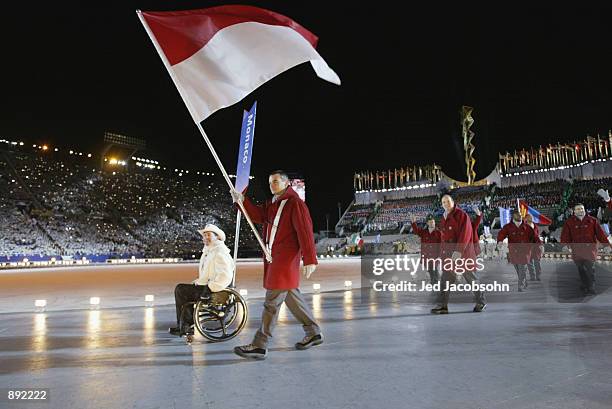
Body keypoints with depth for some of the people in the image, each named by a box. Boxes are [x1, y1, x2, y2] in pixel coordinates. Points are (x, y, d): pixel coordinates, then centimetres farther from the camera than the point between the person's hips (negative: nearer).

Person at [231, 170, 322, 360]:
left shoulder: (295, 203, -12)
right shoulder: (272, 203, 17)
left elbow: (305, 232, -17)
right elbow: (259, 216, 5)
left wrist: (309, 259, -22)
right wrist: (243, 201, -8)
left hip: (286, 258, -10)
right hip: (273, 257, 10)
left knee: (272, 301, -6)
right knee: (292, 296, 17)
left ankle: (260, 345, 1)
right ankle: (313, 332, 30)